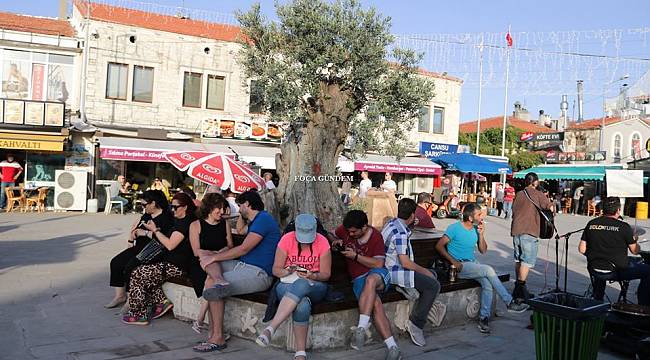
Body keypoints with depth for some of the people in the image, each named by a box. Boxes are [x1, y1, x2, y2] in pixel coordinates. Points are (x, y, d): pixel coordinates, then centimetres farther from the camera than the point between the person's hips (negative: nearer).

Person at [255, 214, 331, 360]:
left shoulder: (322, 242, -7)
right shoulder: (287, 239, -7)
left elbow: (325, 274, -2)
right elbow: (276, 270, -3)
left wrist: (312, 276, -24)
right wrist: (288, 271, -25)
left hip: (315, 286, 0)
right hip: (288, 284, 0)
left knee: (300, 285, -40)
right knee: (303, 304, -38)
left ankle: (270, 329, -44)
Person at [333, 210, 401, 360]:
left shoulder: (376, 236, -9)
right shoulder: (345, 229, 2)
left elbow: (379, 264, -12)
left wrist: (355, 256, -15)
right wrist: (335, 243, 0)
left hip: (378, 275, -2)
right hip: (358, 279, 2)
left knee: (370, 280, -41)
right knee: (375, 303, -29)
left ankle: (361, 328, -42)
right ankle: (392, 347, -30)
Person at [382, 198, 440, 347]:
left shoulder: (392, 222, 7)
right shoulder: (400, 233, -23)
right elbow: (405, 263, -23)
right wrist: (423, 271, -10)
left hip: (390, 266, 10)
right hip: (394, 272, -10)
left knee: (432, 274, 15)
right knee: (434, 286, -15)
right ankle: (416, 323, -11)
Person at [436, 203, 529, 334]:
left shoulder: (476, 229, 10)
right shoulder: (455, 228, -8)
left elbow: (483, 250, 12)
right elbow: (439, 246, -11)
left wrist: (481, 234, -4)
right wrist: (453, 261, -18)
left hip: (473, 264, 6)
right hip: (460, 266, -6)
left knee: (488, 284, -23)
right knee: (488, 269, -26)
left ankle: (484, 318, -16)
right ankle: (510, 302, -15)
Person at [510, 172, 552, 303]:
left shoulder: (519, 194, 13)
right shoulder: (538, 194, -3)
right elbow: (550, 208, -3)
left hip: (516, 230, 6)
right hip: (529, 232, -6)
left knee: (518, 259, 15)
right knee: (527, 261, -6)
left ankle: (518, 288, 22)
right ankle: (521, 286, -12)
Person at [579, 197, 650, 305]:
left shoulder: (591, 224, 0)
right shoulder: (623, 227, -11)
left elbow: (582, 249, 1)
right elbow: (635, 251, -1)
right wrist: (634, 241, 20)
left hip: (594, 270, 5)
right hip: (617, 271, -5)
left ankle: (597, 301, 42)